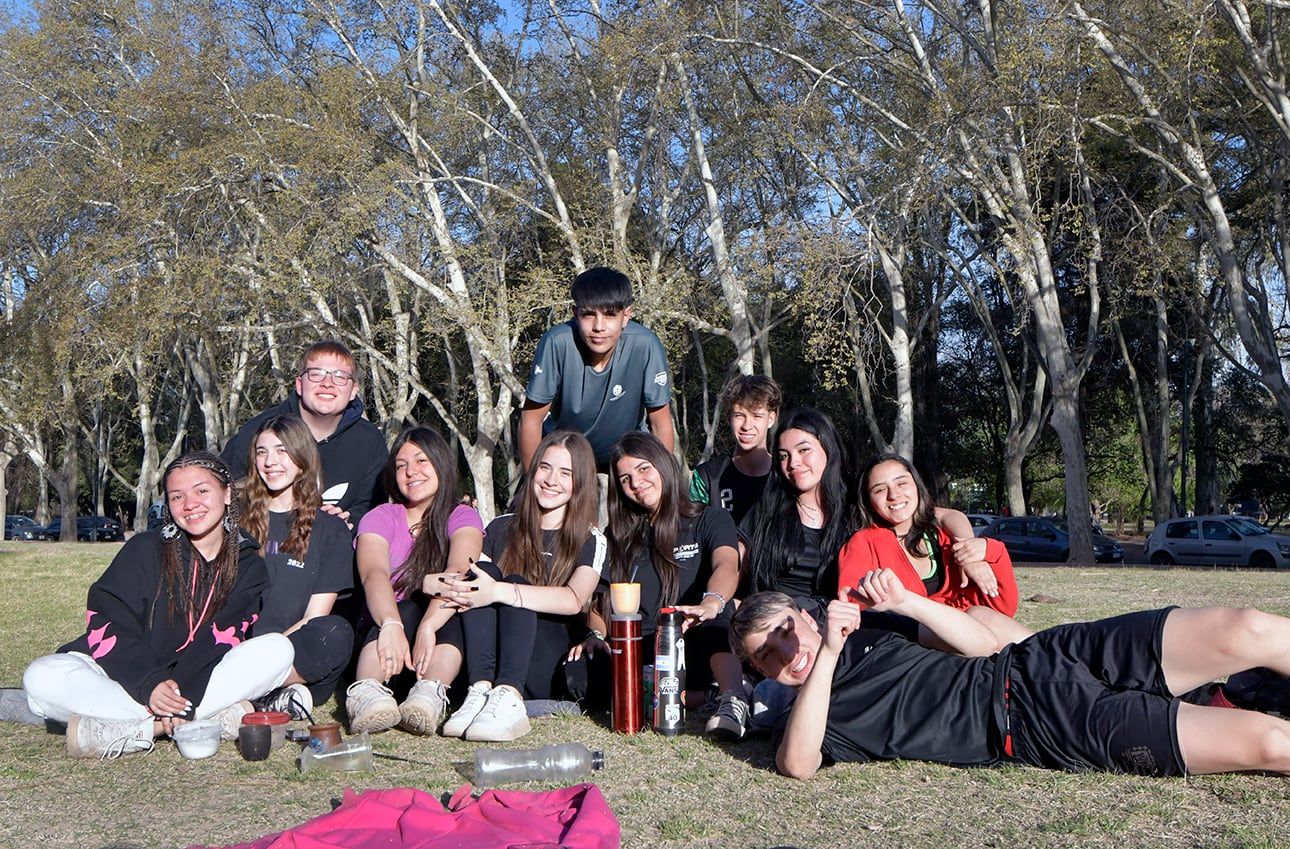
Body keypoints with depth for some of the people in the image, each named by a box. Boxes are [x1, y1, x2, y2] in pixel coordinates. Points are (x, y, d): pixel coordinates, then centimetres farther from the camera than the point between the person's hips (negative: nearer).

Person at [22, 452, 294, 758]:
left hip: (199, 681, 1)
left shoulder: (248, 566, 2)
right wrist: (149, 684, -26)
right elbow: (104, 622, -10)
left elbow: (222, 640, -10)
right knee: (42, 679, -29)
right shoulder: (146, 550, -2)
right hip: (126, 675, 0)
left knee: (278, 648, -23)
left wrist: (183, 695, -28)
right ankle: (214, 717, -34)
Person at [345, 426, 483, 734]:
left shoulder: (462, 517, 7)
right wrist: (391, 625, -38)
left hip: (445, 639, 0)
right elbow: (374, 574, -15)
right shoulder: (380, 518, 9)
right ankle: (367, 690, -55)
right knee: (411, 605, -32)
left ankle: (431, 692, -54)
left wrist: (428, 627, -38)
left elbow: (459, 573, -17)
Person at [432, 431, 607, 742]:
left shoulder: (591, 542, 3)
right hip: (487, 659, 3)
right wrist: (459, 590, -24)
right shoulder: (501, 528, 15)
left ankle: (508, 698, -47)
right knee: (482, 571, -19)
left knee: (515, 587, -26)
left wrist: (499, 592, -30)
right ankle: (482, 690, -36)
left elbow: (574, 600, -16)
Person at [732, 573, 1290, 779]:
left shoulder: (869, 634, 18)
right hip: (1031, 729, -5)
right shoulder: (811, 715, 3)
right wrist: (828, 655, -25)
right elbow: (797, 766, -22)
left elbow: (980, 642, 14)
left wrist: (904, 601, -3)